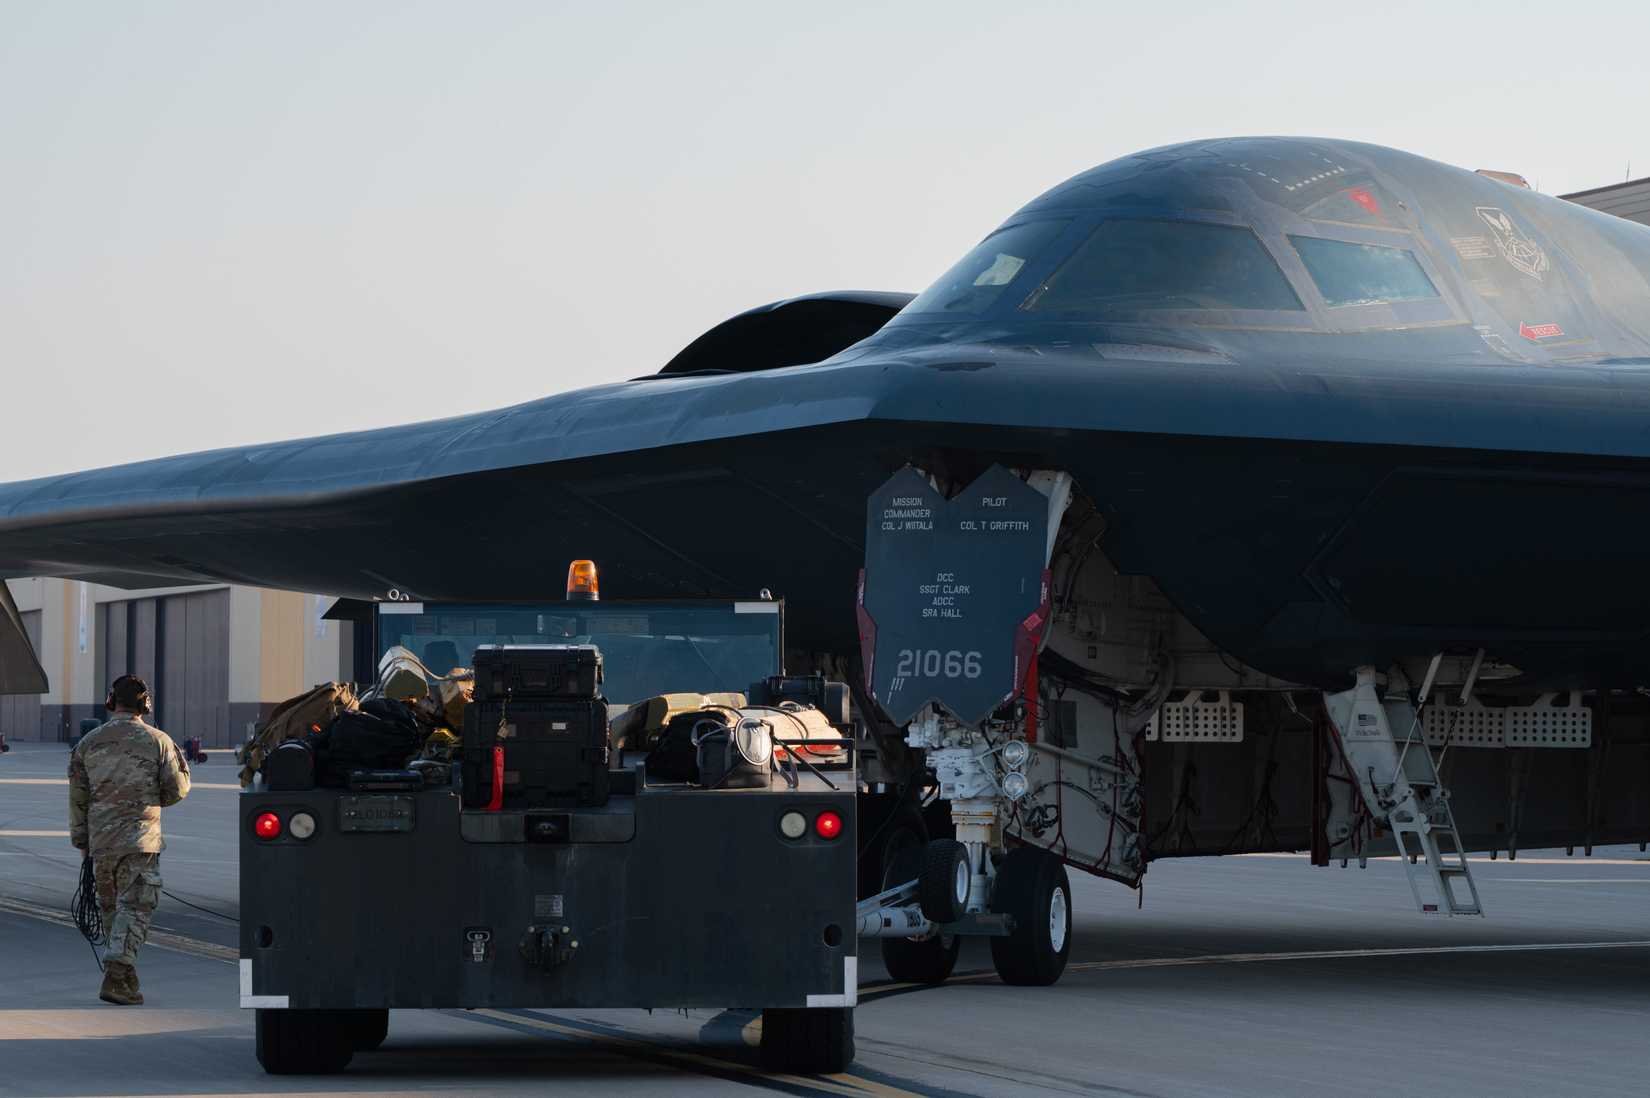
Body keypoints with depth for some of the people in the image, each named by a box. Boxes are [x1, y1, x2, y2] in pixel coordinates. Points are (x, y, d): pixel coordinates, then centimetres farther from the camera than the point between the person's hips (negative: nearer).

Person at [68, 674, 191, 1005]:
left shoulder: (89, 743, 5)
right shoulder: (158, 741, -4)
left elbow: (77, 798, 7)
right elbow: (176, 790, 0)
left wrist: (81, 842, 16)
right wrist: (181, 761, 20)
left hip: (100, 842, 4)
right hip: (141, 841, -4)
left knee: (111, 908, 17)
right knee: (135, 909, -6)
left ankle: (126, 976, 24)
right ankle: (116, 977, -22)